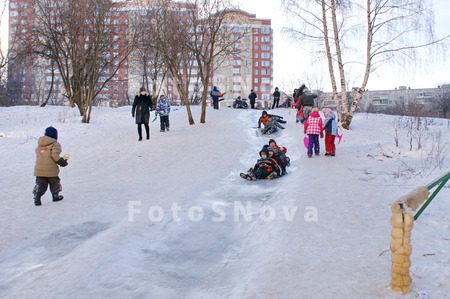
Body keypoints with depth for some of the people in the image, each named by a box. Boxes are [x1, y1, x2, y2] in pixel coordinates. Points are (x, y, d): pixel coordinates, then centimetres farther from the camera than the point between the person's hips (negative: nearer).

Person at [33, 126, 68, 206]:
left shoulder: (39, 145, 13)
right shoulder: (55, 144, -7)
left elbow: (38, 156, 15)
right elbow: (55, 156, -20)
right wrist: (62, 162, -9)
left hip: (39, 170, 5)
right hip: (51, 170, -4)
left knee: (40, 185, 7)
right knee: (54, 183, 17)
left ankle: (37, 198, -11)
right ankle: (55, 196, 29)